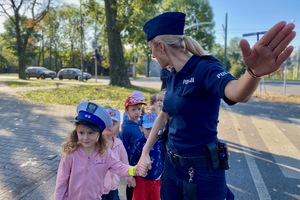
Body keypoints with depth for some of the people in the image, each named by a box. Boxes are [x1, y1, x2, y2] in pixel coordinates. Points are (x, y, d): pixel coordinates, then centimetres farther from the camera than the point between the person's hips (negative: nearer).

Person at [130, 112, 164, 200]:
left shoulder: (160, 142, -10)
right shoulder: (138, 143, -15)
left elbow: (164, 159, 0)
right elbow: (132, 160, -7)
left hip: (156, 179, 2)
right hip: (141, 179, -2)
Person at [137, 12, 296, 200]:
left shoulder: (205, 67, -19)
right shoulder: (173, 77, 3)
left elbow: (237, 94, -39)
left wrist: (253, 72, -61)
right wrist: (145, 152, 10)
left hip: (202, 169, -7)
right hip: (172, 163, 7)